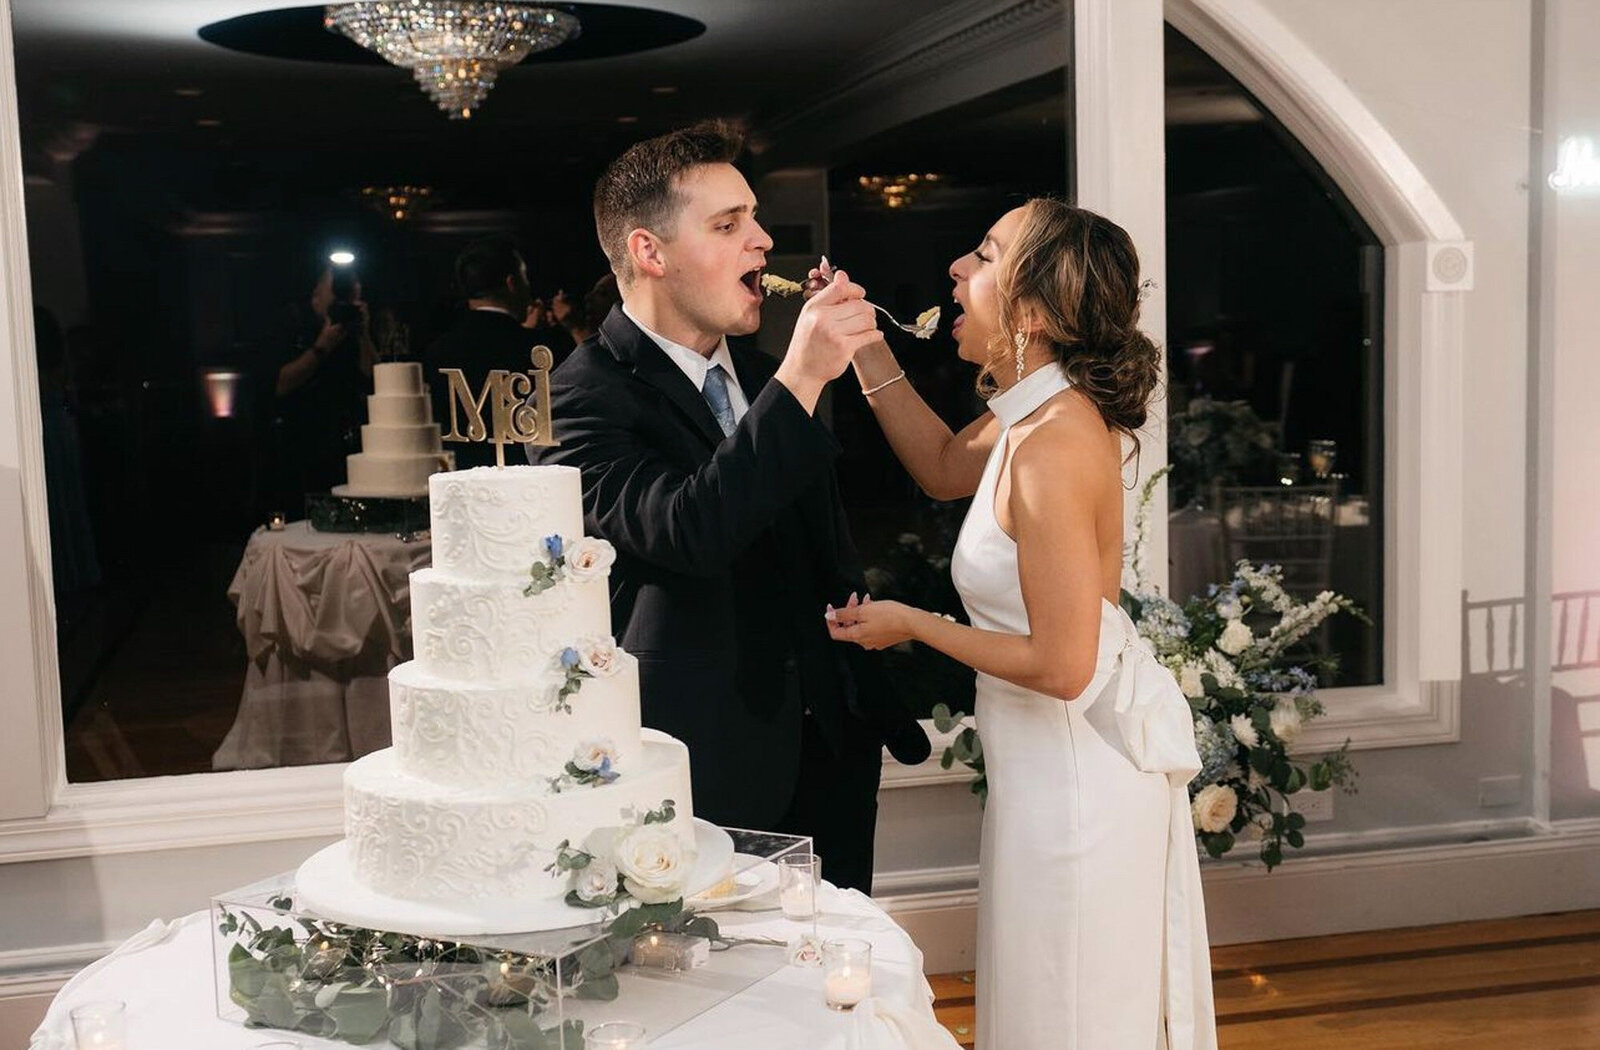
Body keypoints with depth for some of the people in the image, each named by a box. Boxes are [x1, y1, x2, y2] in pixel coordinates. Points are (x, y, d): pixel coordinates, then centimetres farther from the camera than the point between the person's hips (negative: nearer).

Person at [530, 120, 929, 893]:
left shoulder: (764, 380, 12)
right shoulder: (582, 396, -12)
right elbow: (684, 532, -30)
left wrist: (883, 709, 19)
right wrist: (799, 381, -30)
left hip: (828, 758, 7)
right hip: (708, 777, -6)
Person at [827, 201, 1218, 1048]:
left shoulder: (1052, 447, -27)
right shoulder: (1040, 412, 0)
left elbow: (1061, 665, -26)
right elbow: (945, 467, 20)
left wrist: (911, 625, -14)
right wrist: (863, 345, 10)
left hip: (1075, 770, -9)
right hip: (1055, 757, 9)